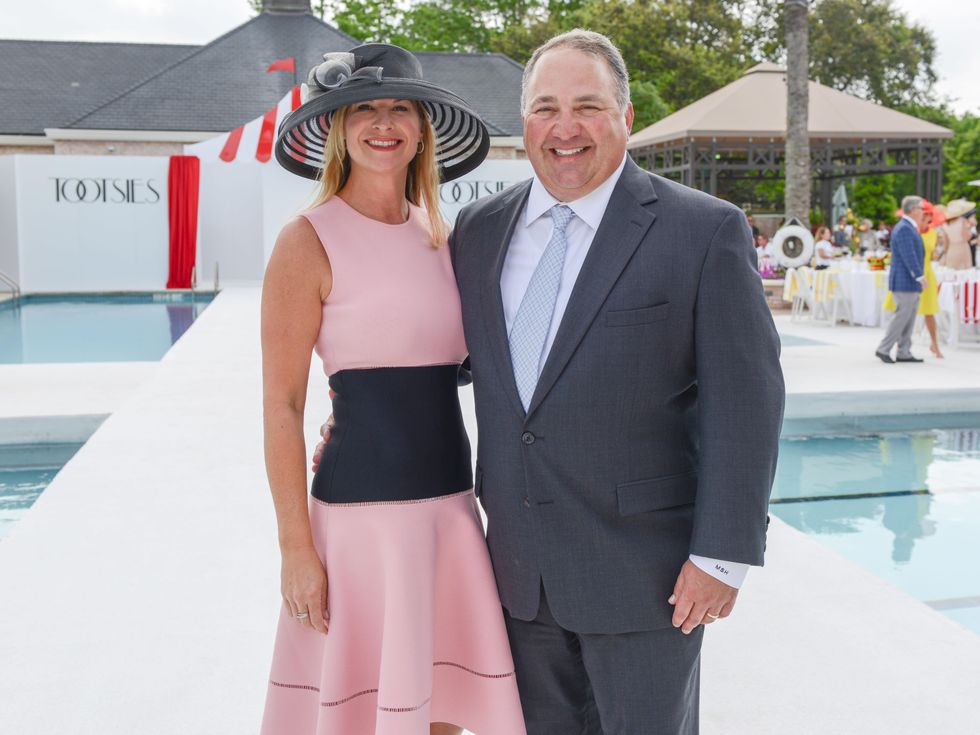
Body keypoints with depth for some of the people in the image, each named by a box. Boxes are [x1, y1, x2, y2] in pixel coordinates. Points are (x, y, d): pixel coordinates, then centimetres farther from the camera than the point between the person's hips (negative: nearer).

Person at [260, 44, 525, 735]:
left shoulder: (438, 233, 10)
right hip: (364, 512, -6)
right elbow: (282, 406, -9)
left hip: (452, 502, 6)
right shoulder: (310, 240, -8)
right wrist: (297, 548, -12)